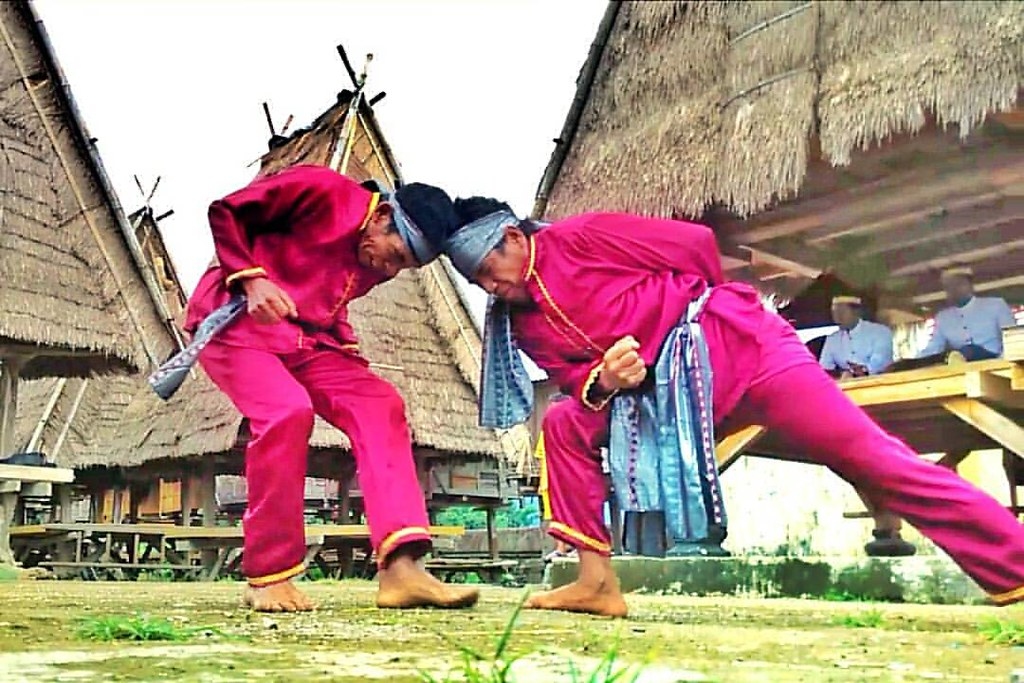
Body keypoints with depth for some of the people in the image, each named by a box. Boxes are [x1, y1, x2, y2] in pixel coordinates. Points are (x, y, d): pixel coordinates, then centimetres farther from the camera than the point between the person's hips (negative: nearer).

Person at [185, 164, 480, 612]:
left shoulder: (379, 265, 5)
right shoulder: (321, 190, -15)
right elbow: (226, 211, -10)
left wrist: (344, 344, -3)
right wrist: (252, 279, -22)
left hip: (306, 340, 7)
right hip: (236, 323, -7)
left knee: (379, 405, -14)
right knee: (287, 411, -30)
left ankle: (400, 568, -23)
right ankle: (266, 579, -16)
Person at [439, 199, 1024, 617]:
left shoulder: (577, 238, -9)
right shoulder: (526, 325, 11)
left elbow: (695, 243, -8)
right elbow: (576, 377, 6)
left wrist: (707, 309, 6)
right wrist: (602, 381, -17)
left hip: (735, 344, -7)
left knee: (868, 456, -13)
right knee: (566, 426, -2)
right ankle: (597, 582, -1)